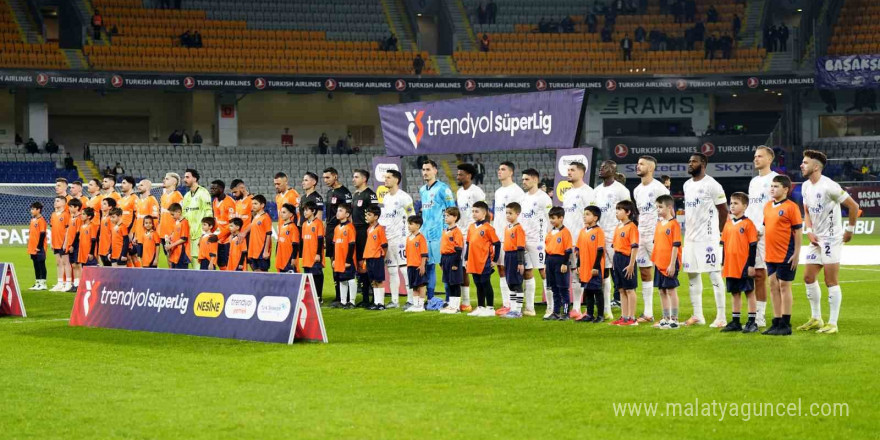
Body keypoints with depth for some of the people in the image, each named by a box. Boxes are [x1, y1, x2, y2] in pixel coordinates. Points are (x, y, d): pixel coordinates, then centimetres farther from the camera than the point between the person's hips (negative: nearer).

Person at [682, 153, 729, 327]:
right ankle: (697, 316, 17)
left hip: (708, 238, -8)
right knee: (692, 275, 9)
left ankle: (721, 317, -7)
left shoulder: (712, 185, -10)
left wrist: (719, 232, -2)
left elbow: (723, 210, -7)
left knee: (714, 274, -8)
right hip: (690, 237, 8)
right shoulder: (687, 185, 14)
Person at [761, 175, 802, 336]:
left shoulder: (791, 207, -10)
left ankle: (785, 325, 3)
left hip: (786, 255, -7)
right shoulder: (767, 206, 10)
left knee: (784, 286, -2)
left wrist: (796, 253, -12)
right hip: (771, 255, 7)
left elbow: (797, 231, -10)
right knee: (773, 286, 10)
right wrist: (765, 249, 15)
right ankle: (776, 323, 17)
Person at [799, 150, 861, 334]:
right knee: (808, 278, 9)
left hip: (832, 239, -8)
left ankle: (833, 323, 0)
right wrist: (809, 231, 3)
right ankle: (816, 319, 21)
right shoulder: (806, 186, 8)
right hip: (816, 239, 9)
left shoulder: (829, 186, -18)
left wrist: (850, 230, -8)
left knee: (831, 281, -6)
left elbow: (853, 206, -15)